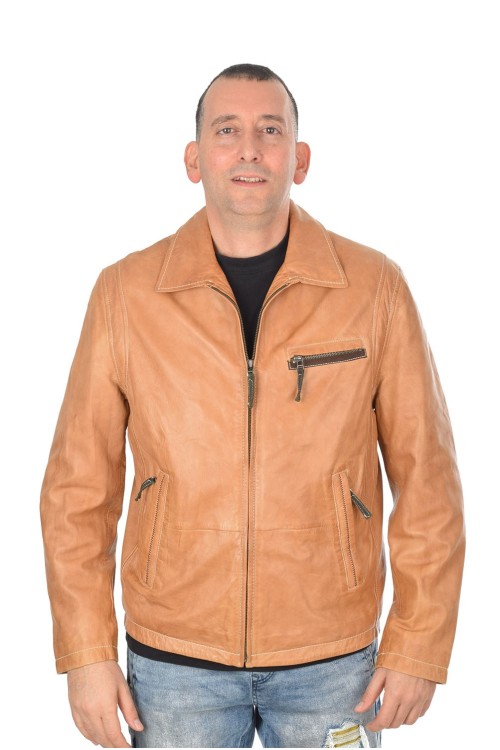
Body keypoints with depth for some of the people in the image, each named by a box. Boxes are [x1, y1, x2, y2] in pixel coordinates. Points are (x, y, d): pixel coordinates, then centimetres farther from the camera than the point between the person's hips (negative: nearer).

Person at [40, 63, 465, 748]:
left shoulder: (375, 288, -5)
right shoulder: (126, 293, -4)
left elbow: (425, 477, -1)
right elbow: (79, 486, 0)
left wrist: (419, 645, -3)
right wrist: (87, 654, -3)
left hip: (332, 662, 0)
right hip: (174, 659, 0)